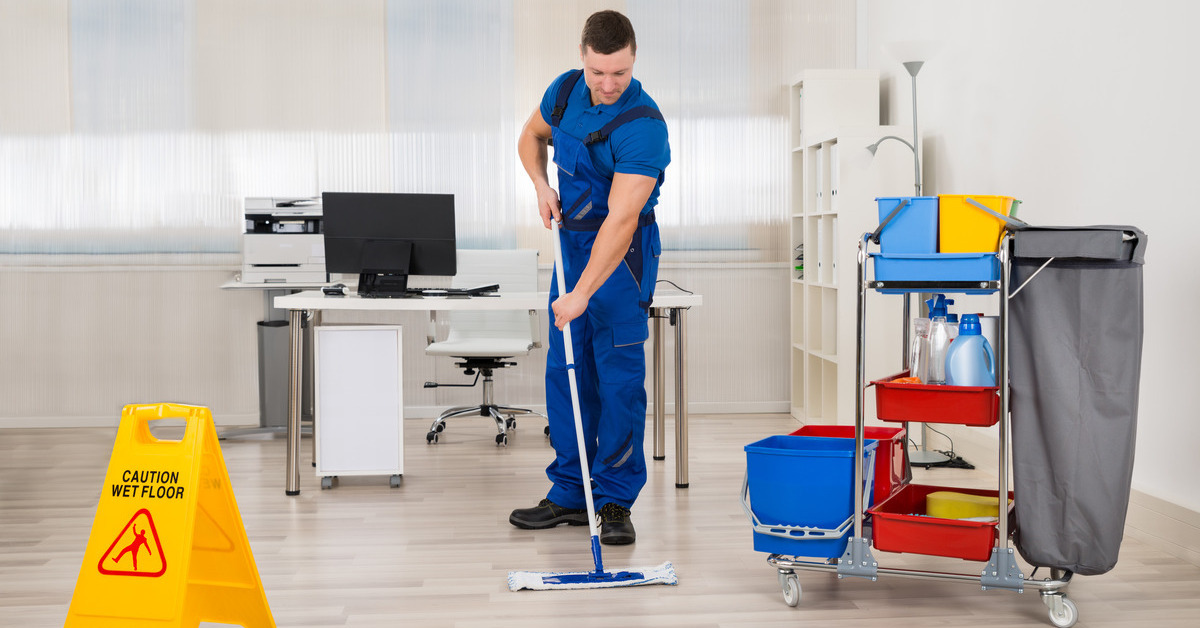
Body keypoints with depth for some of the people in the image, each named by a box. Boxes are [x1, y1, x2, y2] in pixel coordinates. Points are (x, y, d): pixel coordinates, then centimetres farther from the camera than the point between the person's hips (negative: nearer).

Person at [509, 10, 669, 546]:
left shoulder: (642, 126, -25)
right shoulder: (566, 89, -2)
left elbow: (621, 220, -31)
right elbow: (532, 136, 19)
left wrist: (581, 293, -35)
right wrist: (542, 186, -1)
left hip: (622, 253, -7)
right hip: (572, 239, 7)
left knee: (619, 376, -6)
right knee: (564, 371, 8)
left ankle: (614, 501, 3)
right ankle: (570, 493, 16)